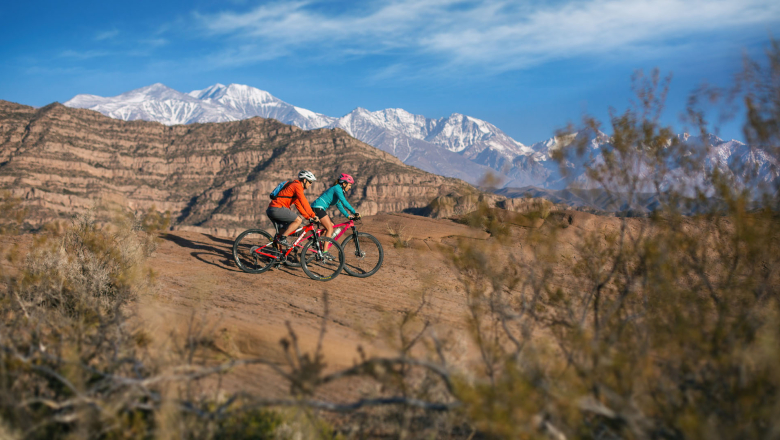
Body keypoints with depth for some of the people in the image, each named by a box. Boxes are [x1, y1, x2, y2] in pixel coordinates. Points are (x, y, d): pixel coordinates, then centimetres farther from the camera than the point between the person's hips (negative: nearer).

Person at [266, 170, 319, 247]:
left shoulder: (294, 185, 25)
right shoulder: (297, 186, -6)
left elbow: (299, 206, 27)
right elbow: (304, 203, -15)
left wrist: (309, 217, 22)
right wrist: (314, 216, -11)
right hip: (277, 209, -11)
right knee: (298, 220, -12)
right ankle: (282, 238, -13)